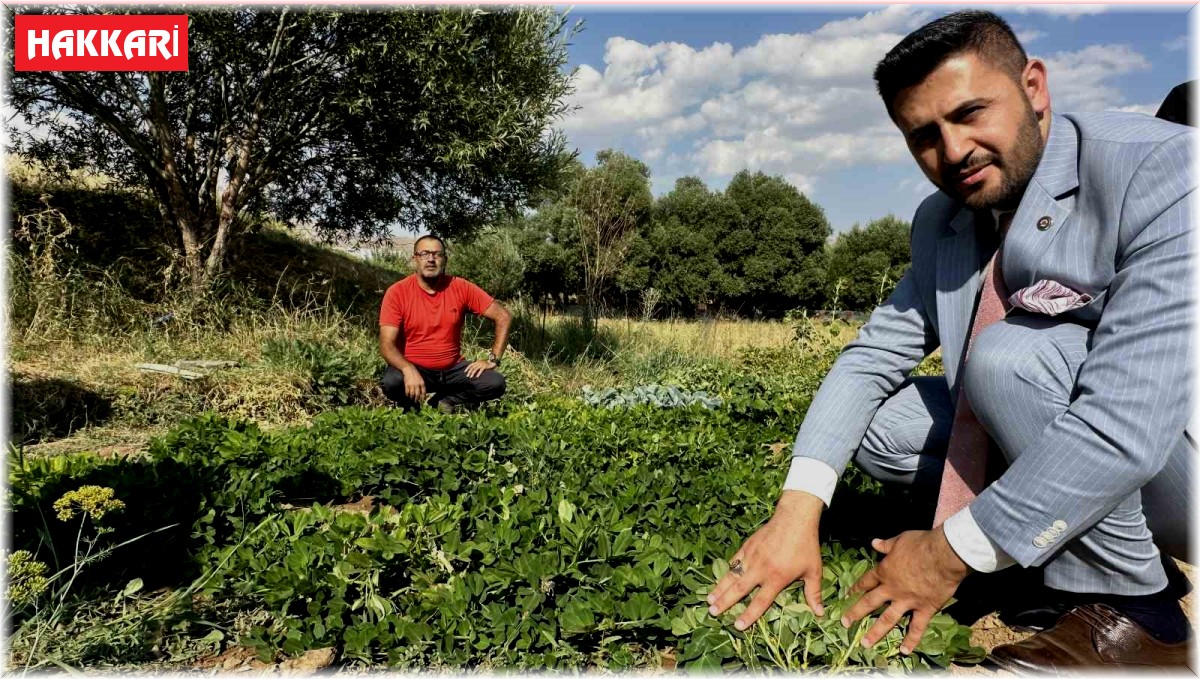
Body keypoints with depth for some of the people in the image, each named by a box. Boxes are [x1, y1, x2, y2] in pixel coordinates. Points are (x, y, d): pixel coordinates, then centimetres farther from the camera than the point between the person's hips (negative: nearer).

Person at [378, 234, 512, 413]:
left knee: (495, 383, -21)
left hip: (452, 368, 2)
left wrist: (493, 359, -10)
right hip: (414, 368, -2)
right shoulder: (397, 292, -12)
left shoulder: (461, 288, -7)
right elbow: (387, 344, -17)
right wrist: (408, 369, -37)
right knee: (391, 382, -34)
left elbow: (503, 316, -2)